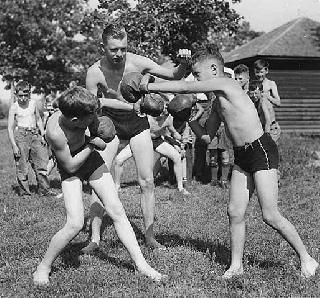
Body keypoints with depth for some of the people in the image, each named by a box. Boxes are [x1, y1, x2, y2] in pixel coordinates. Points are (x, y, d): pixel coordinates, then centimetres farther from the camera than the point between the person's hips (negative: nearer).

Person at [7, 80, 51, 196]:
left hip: (35, 135, 4)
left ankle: (44, 190, 11)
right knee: (22, 166, 0)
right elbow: (10, 128, -4)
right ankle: (24, 192, 12)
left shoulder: (33, 103, 8)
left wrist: (42, 135, 11)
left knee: (42, 162, 1)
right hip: (21, 135, -4)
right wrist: (14, 145, -10)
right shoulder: (14, 107, -3)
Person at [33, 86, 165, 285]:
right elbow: (71, 166, -23)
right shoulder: (55, 133, -34)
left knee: (117, 212, -3)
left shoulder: (76, 110, -19)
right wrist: (92, 144, -19)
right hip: (71, 168, -5)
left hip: (91, 159, 5)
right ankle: (43, 267, 4)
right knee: (75, 224, -19)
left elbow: (104, 103, 4)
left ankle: (141, 264, 2)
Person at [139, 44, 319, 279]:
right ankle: (236, 265, 17)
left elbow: (184, 88, -15)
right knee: (235, 213, 5)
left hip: (262, 151, -9)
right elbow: (207, 137, 17)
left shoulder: (225, 83, -13)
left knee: (270, 215, -6)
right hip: (241, 156, 9)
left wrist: (149, 87, -6)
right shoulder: (217, 103, 13)